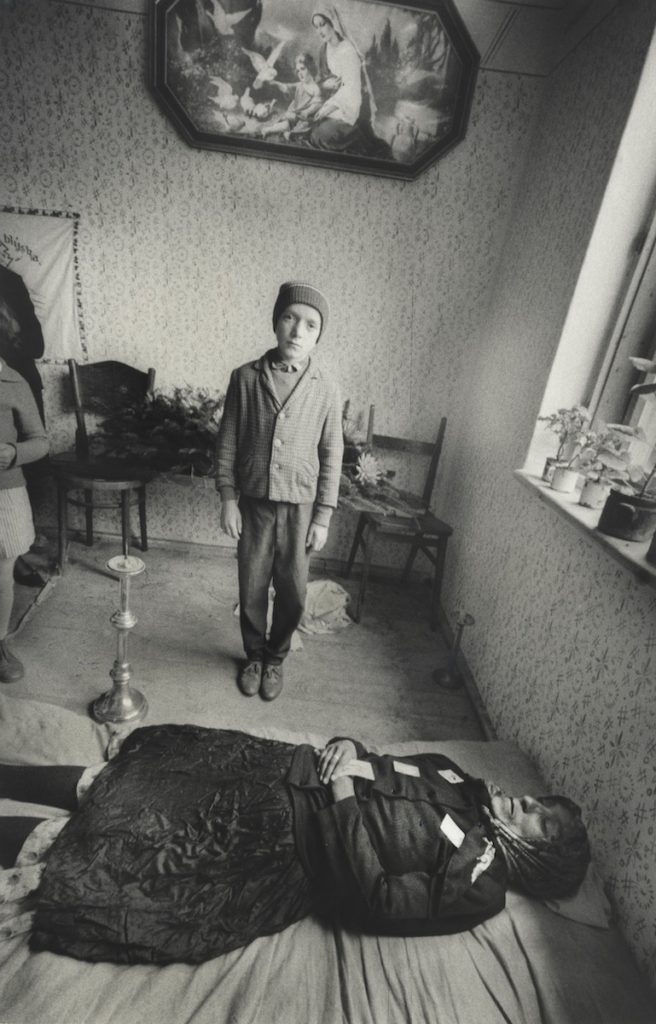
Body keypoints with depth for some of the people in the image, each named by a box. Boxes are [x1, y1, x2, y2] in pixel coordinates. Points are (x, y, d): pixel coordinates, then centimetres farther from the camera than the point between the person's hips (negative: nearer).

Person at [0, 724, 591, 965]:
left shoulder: (478, 886, -9)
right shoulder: (460, 783, 9)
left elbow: (378, 901, -19)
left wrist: (345, 798, -21)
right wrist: (353, 754, -6)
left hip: (283, 845, -5)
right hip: (286, 771, 5)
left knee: (123, 842, -8)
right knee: (132, 781, 5)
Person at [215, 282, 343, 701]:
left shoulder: (326, 389, -6)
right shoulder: (245, 377, -4)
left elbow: (331, 458, -2)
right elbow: (227, 443, 1)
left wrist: (323, 517, -4)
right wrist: (228, 499, -2)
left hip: (300, 508, 0)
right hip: (254, 504, 1)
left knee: (292, 593, 11)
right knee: (252, 589, 13)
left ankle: (276, 658, 36)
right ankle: (254, 655, 38)